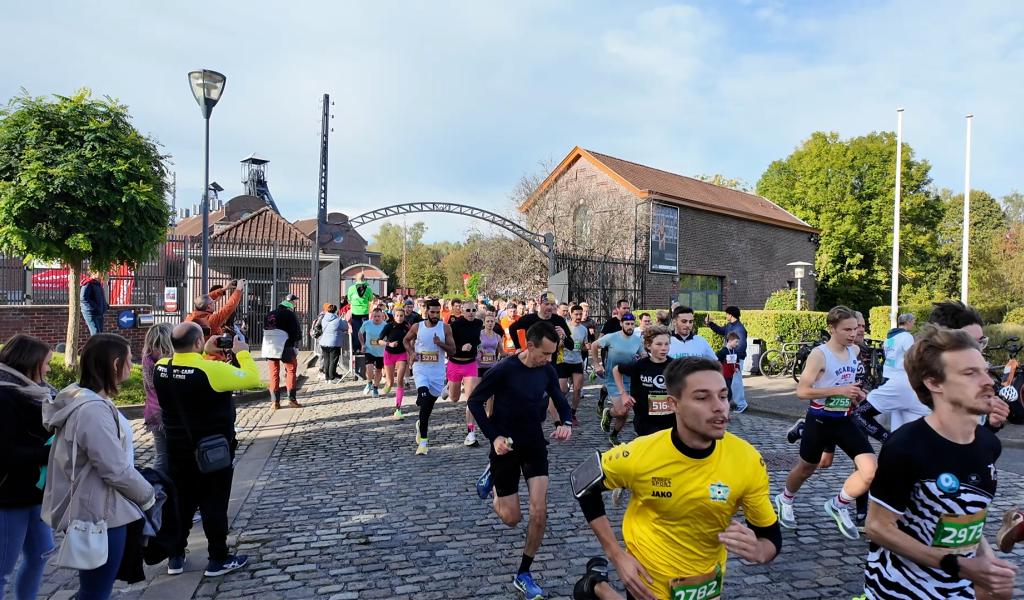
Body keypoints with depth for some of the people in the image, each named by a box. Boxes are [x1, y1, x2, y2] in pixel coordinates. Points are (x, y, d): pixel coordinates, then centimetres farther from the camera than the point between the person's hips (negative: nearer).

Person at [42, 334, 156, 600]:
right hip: (101, 514, -10)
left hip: (91, 509, 10)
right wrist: (148, 497, -8)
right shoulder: (93, 410, -26)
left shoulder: (80, 398, 6)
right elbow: (116, 470, -24)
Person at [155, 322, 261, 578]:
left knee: (181, 502, 18)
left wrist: (205, 354, 10)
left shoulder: (161, 368, -5)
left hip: (178, 450, 6)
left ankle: (175, 558, 28)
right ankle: (218, 559, 17)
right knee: (214, 505, 6)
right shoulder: (212, 370, -26)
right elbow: (251, 379, -18)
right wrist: (242, 352, -5)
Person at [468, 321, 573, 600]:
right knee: (511, 518, 6)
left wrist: (566, 423, -14)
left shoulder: (547, 371, -7)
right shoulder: (503, 370, -21)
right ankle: (492, 475, 38)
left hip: (535, 443, 4)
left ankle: (523, 575, 13)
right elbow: (475, 401, -11)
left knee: (539, 512, -6)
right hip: (506, 445, -3)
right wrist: (493, 437, -19)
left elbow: (560, 400, 7)